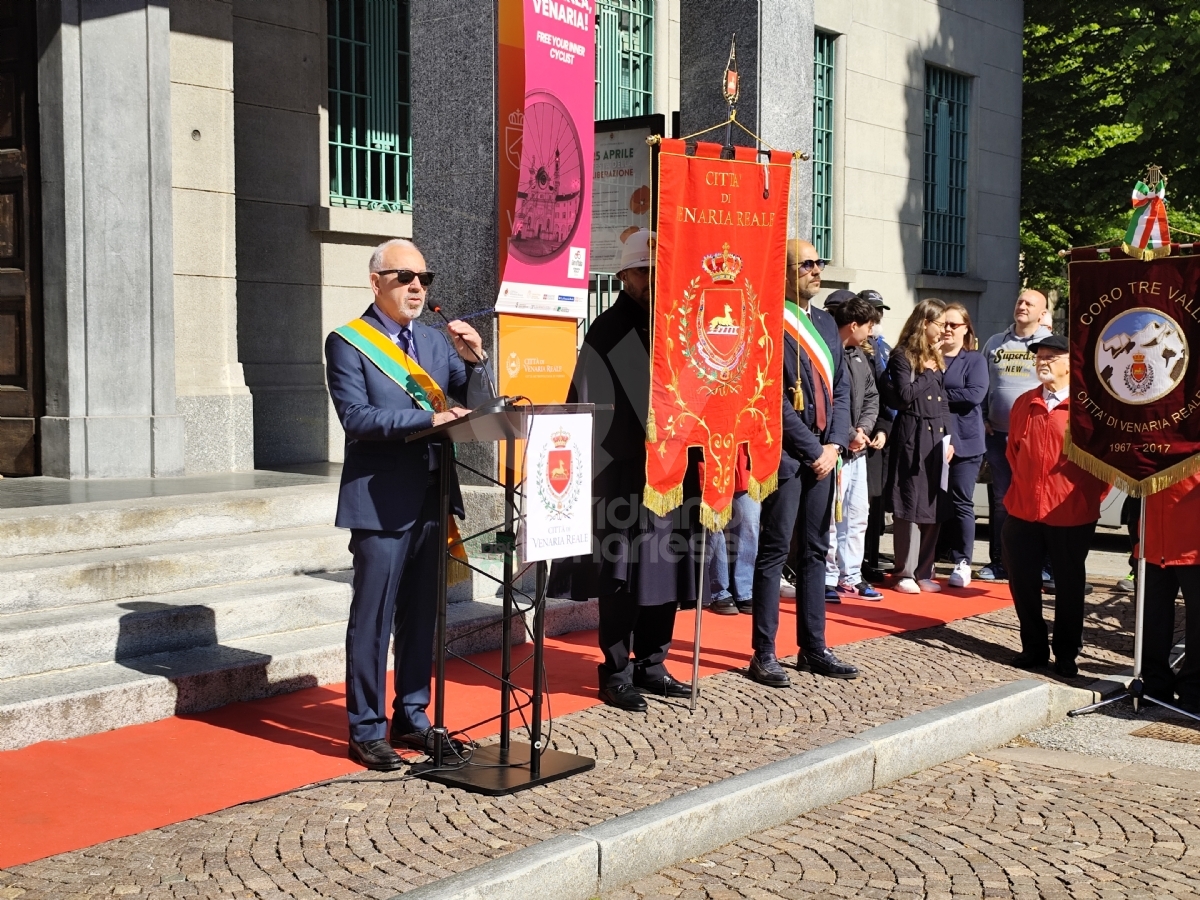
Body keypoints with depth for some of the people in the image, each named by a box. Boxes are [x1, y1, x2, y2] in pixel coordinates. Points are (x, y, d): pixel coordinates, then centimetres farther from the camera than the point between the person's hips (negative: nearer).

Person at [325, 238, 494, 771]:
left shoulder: (436, 341, 13)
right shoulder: (347, 343, -4)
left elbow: (476, 402, 10)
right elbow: (356, 417, -15)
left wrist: (474, 359, -9)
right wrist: (428, 418, -23)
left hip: (432, 497, 6)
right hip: (381, 501, -6)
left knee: (421, 616, 12)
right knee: (373, 618, -1)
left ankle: (411, 717, 24)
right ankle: (366, 730, 9)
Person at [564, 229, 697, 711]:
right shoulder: (607, 331, -3)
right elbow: (585, 408, -6)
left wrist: (694, 464, 6)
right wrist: (600, 479, -12)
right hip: (624, 477, -5)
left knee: (668, 570, 10)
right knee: (622, 577, -1)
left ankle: (651, 664, 22)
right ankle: (616, 673, 10)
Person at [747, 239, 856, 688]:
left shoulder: (825, 322, 15)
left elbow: (841, 387, 13)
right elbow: (774, 397, -14)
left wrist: (834, 444, 0)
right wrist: (812, 449, -12)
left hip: (822, 454, 7)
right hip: (786, 455, -7)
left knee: (815, 551, 12)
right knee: (774, 552, -2)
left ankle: (813, 648, 20)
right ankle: (764, 654, 5)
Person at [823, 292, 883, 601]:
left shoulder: (859, 355, 14)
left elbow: (872, 396, 16)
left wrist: (863, 428, -1)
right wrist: (849, 436, -15)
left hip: (857, 449, 9)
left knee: (857, 515, 13)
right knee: (831, 516, -3)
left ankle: (850, 576, 21)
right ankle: (829, 578, 6)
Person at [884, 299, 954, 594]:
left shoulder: (935, 357, 18)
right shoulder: (902, 356, -5)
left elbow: (943, 401, 19)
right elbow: (904, 396, -16)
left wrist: (948, 437, 12)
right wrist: (927, 372, -7)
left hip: (937, 436, 7)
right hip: (912, 437, -7)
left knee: (935, 506, 6)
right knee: (911, 505, -4)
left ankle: (924, 571, 13)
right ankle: (905, 572, 3)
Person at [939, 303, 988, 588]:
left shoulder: (975, 360, 5)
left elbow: (975, 394, -10)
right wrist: (947, 396, -13)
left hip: (963, 442, -2)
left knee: (961, 503, 1)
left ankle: (962, 562, 9)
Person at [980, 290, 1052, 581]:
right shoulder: (995, 343, 13)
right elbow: (981, 385, 18)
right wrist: (983, 418, 8)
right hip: (997, 434, 4)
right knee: (1000, 499, 8)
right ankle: (998, 562, 15)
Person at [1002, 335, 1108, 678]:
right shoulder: (1024, 404, 7)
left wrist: (1093, 496, -2)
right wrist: (1022, 486, 13)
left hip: (1071, 515, -4)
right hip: (1023, 509, 4)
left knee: (1069, 585, 9)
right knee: (1021, 581, 8)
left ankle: (1066, 654, 21)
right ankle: (1034, 647, 23)